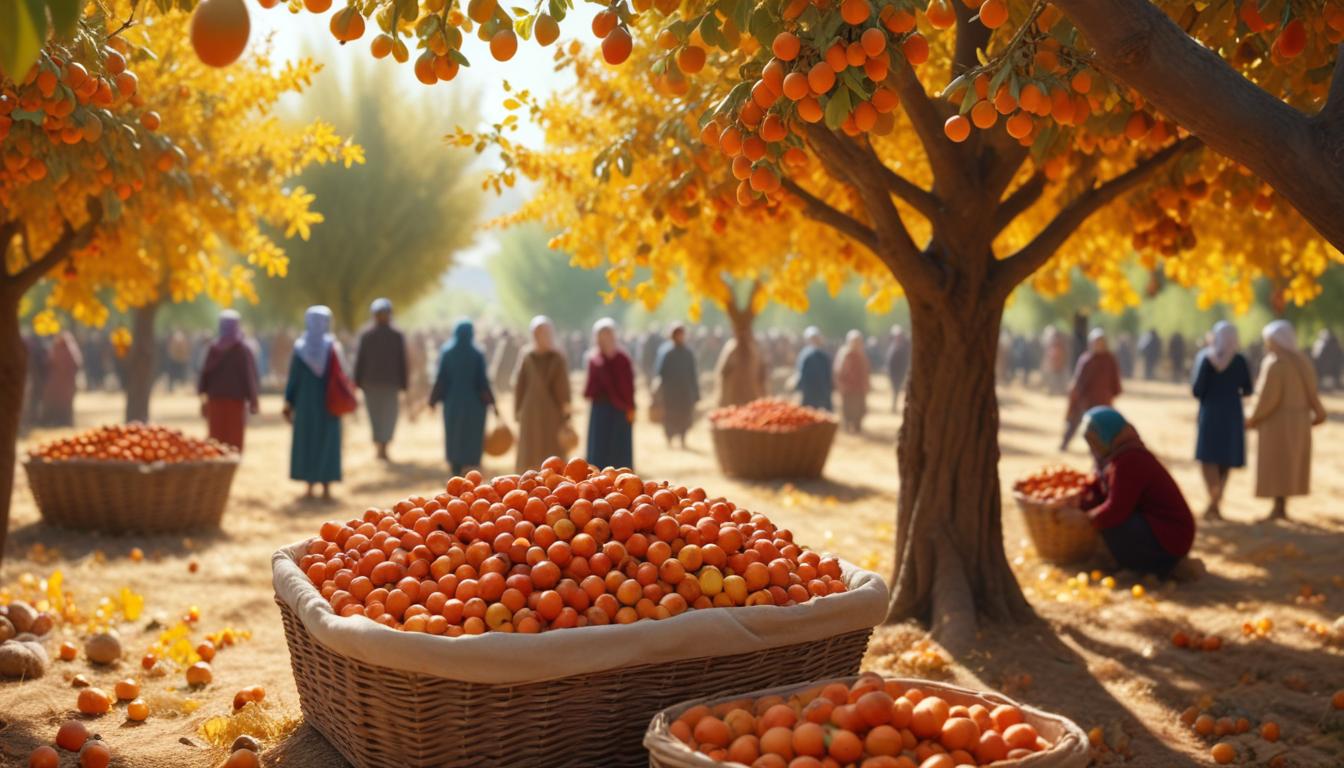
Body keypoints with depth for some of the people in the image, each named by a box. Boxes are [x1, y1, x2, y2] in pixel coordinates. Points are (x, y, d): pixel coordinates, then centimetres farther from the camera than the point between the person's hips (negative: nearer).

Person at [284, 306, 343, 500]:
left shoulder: (300, 347, -5)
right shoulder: (333, 347, -6)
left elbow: (293, 377, -3)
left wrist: (289, 403, 4)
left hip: (306, 402, 0)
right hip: (328, 402, 0)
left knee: (307, 440, 9)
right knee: (327, 440, 7)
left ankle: (310, 485, 7)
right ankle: (326, 487, 4)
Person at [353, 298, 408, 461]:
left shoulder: (365, 334, -3)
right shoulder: (397, 335, -4)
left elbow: (359, 359, -3)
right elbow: (402, 362, -4)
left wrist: (357, 382, 3)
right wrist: (403, 384, 2)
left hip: (370, 380, 1)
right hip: (391, 381, -1)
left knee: (374, 413, 13)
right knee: (389, 415, 5)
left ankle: (379, 444, 9)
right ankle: (383, 446, -8)